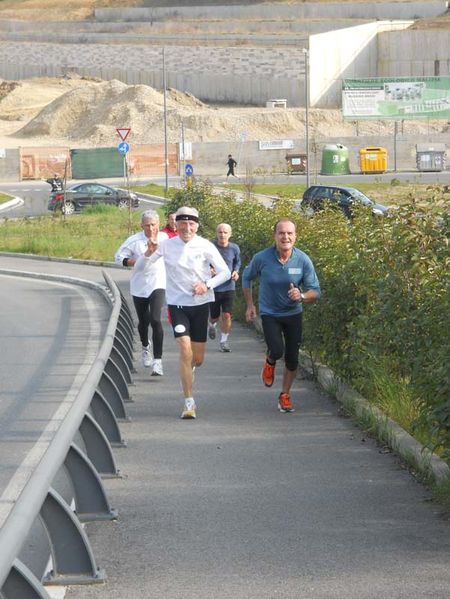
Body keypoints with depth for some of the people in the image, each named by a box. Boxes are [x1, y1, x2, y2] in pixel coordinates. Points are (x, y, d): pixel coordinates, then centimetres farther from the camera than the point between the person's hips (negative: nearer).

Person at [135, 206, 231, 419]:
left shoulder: (205, 247, -5)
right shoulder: (167, 245, -3)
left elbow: (225, 272, -2)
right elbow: (141, 267, 0)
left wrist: (207, 285, -18)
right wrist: (150, 252, -20)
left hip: (201, 304, 1)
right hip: (177, 304, -1)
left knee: (198, 358, 7)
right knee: (185, 351, -15)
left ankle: (188, 371, 45)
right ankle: (189, 402, -8)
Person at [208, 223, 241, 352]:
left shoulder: (234, 248, -3)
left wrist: (236, 271, -3)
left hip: (229, 287, 1)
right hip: (213, 287, -1)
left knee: (227, 315, -8)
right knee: (214, 316, 10)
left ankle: (224, 341, 9)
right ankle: (212, 326, 47)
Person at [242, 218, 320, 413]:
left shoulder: (303, 261, -15)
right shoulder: (262, 258, -17)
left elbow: (315, 291, -9)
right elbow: (247, 277, 5)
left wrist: (302, 296, -31)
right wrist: (250, 305, 2)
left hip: (293, 314, 2)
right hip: (269, 314, -2)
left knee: (292, 359, 4)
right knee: (277, 350, -22)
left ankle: (285, 395, 28)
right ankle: (270, 361, 16)